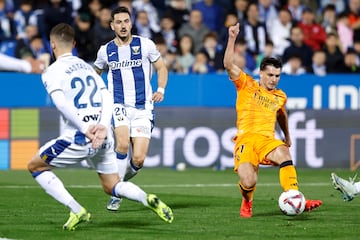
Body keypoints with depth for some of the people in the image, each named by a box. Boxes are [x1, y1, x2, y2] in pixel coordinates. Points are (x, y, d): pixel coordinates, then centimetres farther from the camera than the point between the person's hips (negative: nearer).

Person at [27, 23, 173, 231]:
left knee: (35, 166, 15)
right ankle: (147, 199, -13)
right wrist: (103, 127, -8)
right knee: (112, 187, 19)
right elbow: (107, 97, 6)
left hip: (78, 138, -6)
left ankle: (77, 211, 1)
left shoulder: (52, 72, -1)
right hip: (104, 138, 6)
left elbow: (61, 102, -18)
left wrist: (86, 129, -20)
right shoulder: (87, 67, 19)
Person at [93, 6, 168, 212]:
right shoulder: (106, 50, 5)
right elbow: (95, 73, 24)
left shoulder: (145, 45, 0)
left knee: (138, 159, -9)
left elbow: (161, 68, 11)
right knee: (123, 144, -28)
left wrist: (161, 90, -6)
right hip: (119, 107, 0)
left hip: (143, 108, 0)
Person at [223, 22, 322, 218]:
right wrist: (232, 39, -15)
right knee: (248, 182, -23)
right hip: (245, 139, -3)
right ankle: (247, 202, 16)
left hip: (267, 140, 3)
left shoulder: (280, 96, 18)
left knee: (284, 154, -34)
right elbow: (228, 64, -5)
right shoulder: (246, 85, 7)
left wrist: (287, 137, 50)